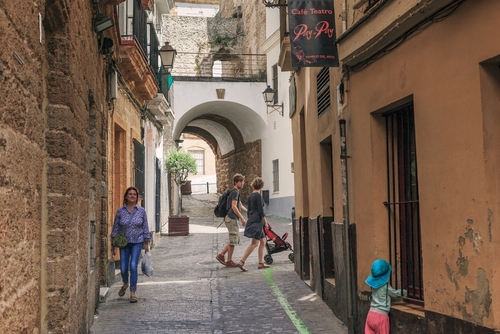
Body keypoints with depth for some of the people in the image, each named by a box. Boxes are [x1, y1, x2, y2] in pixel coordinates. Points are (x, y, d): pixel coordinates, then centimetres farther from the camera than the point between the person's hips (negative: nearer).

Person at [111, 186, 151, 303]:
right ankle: (125, 284, 37)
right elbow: (115, 228, 3)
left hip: (137, 242, -1)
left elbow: (145, 228, 3)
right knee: (123, 267, 4)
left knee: (133, 266, -9)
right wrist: (114, 245, 1)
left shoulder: (141, 211, -2)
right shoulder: (120, 211, -1)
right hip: (124, 243, 1)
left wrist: (146, 243, 2)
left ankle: (133, 292, 3)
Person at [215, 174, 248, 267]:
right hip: (231, 219, -10)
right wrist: (242, 218, -19)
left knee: (235, 240, 14)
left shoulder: (236, 192, 19)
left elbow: (240, 206, 26)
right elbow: (234, 207, -21)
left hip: (233, 219, 10)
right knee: (233, 240, -3)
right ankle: (229, 261, 6)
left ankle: (221, 255, 16)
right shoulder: (235, 192, -13)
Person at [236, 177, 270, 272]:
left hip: (252, 220, 9)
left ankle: (261, 263, 15)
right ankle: (241, 262, -14)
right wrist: (265, 222, -10)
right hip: (257, 221, -9)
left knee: (263, 241, 14)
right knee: (254, 243, -9)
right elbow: (261, 210, -15)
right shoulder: (258, 195, -12)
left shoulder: (250, 196, 12)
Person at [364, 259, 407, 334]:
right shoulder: (385, 285, -10)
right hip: (381, 315, -6)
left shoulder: (373, 283, 8)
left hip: (371, 314, 6)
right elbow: (395, 293, 7)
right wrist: (404, 292, 24)